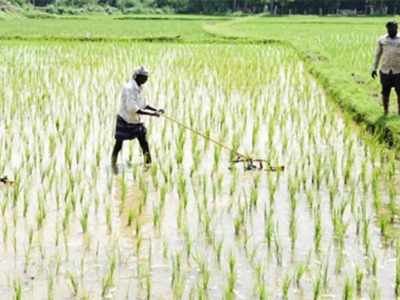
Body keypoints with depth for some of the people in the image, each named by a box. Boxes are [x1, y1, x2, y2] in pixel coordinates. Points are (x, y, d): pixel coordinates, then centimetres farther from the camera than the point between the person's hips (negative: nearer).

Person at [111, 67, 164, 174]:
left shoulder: (138, 88, 4)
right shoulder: (129, 88, -24)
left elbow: (143, 105, 14)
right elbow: (132, 108, -30)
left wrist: (156, 110, 0)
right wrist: (151, 114, -31)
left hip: (136, 121, 8)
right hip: (124, 121, -8)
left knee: (144, 143, 3)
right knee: (118, 144, 6)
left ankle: (148, 165, 10)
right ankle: (113, 163, 25)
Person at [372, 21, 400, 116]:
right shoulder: (382, 40, 4)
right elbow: (378, 55, 10)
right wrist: (374, 69, 5)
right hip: (385, 71, 0)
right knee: (385, 92, 4)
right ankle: (385, 111, 18)